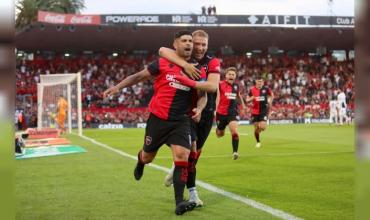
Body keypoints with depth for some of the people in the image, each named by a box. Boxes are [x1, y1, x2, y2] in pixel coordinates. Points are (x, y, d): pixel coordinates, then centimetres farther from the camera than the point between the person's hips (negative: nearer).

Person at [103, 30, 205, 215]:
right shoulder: (162, 64, -4)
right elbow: (139, 76, 4)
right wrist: (117, 87, -2)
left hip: (180, 121, 1)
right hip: (158, 118, -1)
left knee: (182, 156, -18)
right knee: (147, 157, 14)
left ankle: (179, 203, -13)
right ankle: (140, 161, 54)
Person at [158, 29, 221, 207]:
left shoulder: (213, 62, -6)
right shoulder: (184, 58, -6)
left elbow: (213, 86, -22)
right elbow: (162, 50, -26)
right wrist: (185, 64, -37)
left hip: (206, 113, 3)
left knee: (195, 153, 16)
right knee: (191, 150, -19)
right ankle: (192, 192, 1)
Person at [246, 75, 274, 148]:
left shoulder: (266, 88, -4)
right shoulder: (252, 89, -4)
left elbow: (272, 95, 16)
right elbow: (247, 100, 3)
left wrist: (270, 101, -1)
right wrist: (252, 98, -17)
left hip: (264, 110, -1)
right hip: (255, 111, 1)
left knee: (262, 127, -14)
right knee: (256, 128, 3)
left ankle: (259, 130, 23)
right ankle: (258, 142, 24)